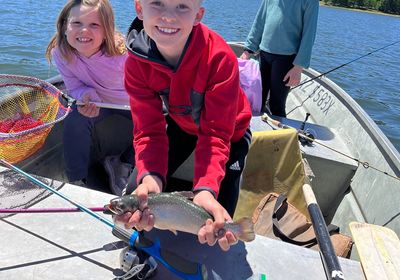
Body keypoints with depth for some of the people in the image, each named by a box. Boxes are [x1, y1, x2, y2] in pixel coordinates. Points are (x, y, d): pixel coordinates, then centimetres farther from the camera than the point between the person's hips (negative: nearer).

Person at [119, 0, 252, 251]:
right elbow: (149, 130, -27)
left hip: (231, 129, -3)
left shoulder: (220, 57, -37)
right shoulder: (137, 63, -26)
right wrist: (150, 178, -46)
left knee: (219, 223, -6)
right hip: (182, 124, 3)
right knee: (142, 192, 0)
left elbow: (216, 133, -35)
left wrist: (206, 188, -50)